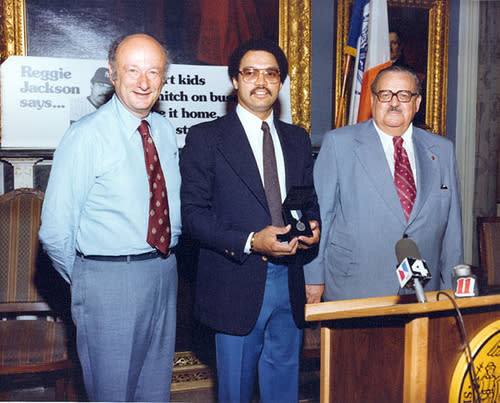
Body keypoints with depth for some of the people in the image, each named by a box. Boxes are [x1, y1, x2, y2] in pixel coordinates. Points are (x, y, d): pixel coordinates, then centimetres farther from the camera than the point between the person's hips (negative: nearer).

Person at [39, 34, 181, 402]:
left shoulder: (166, 131, 5)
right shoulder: (87, 136, -14)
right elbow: (55, 231, -12)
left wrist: (165, 262, 11)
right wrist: (86, 281, -1)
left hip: (164, 272, 6)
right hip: (109, 280, -5)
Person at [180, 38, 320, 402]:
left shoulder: (298, 139, 12)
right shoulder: (205, 138, -4)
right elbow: (193, 213, -10)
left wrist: (313, 229, -6)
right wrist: (250, 242, -21)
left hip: (289, 283, 4)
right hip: (237, 286, -4)